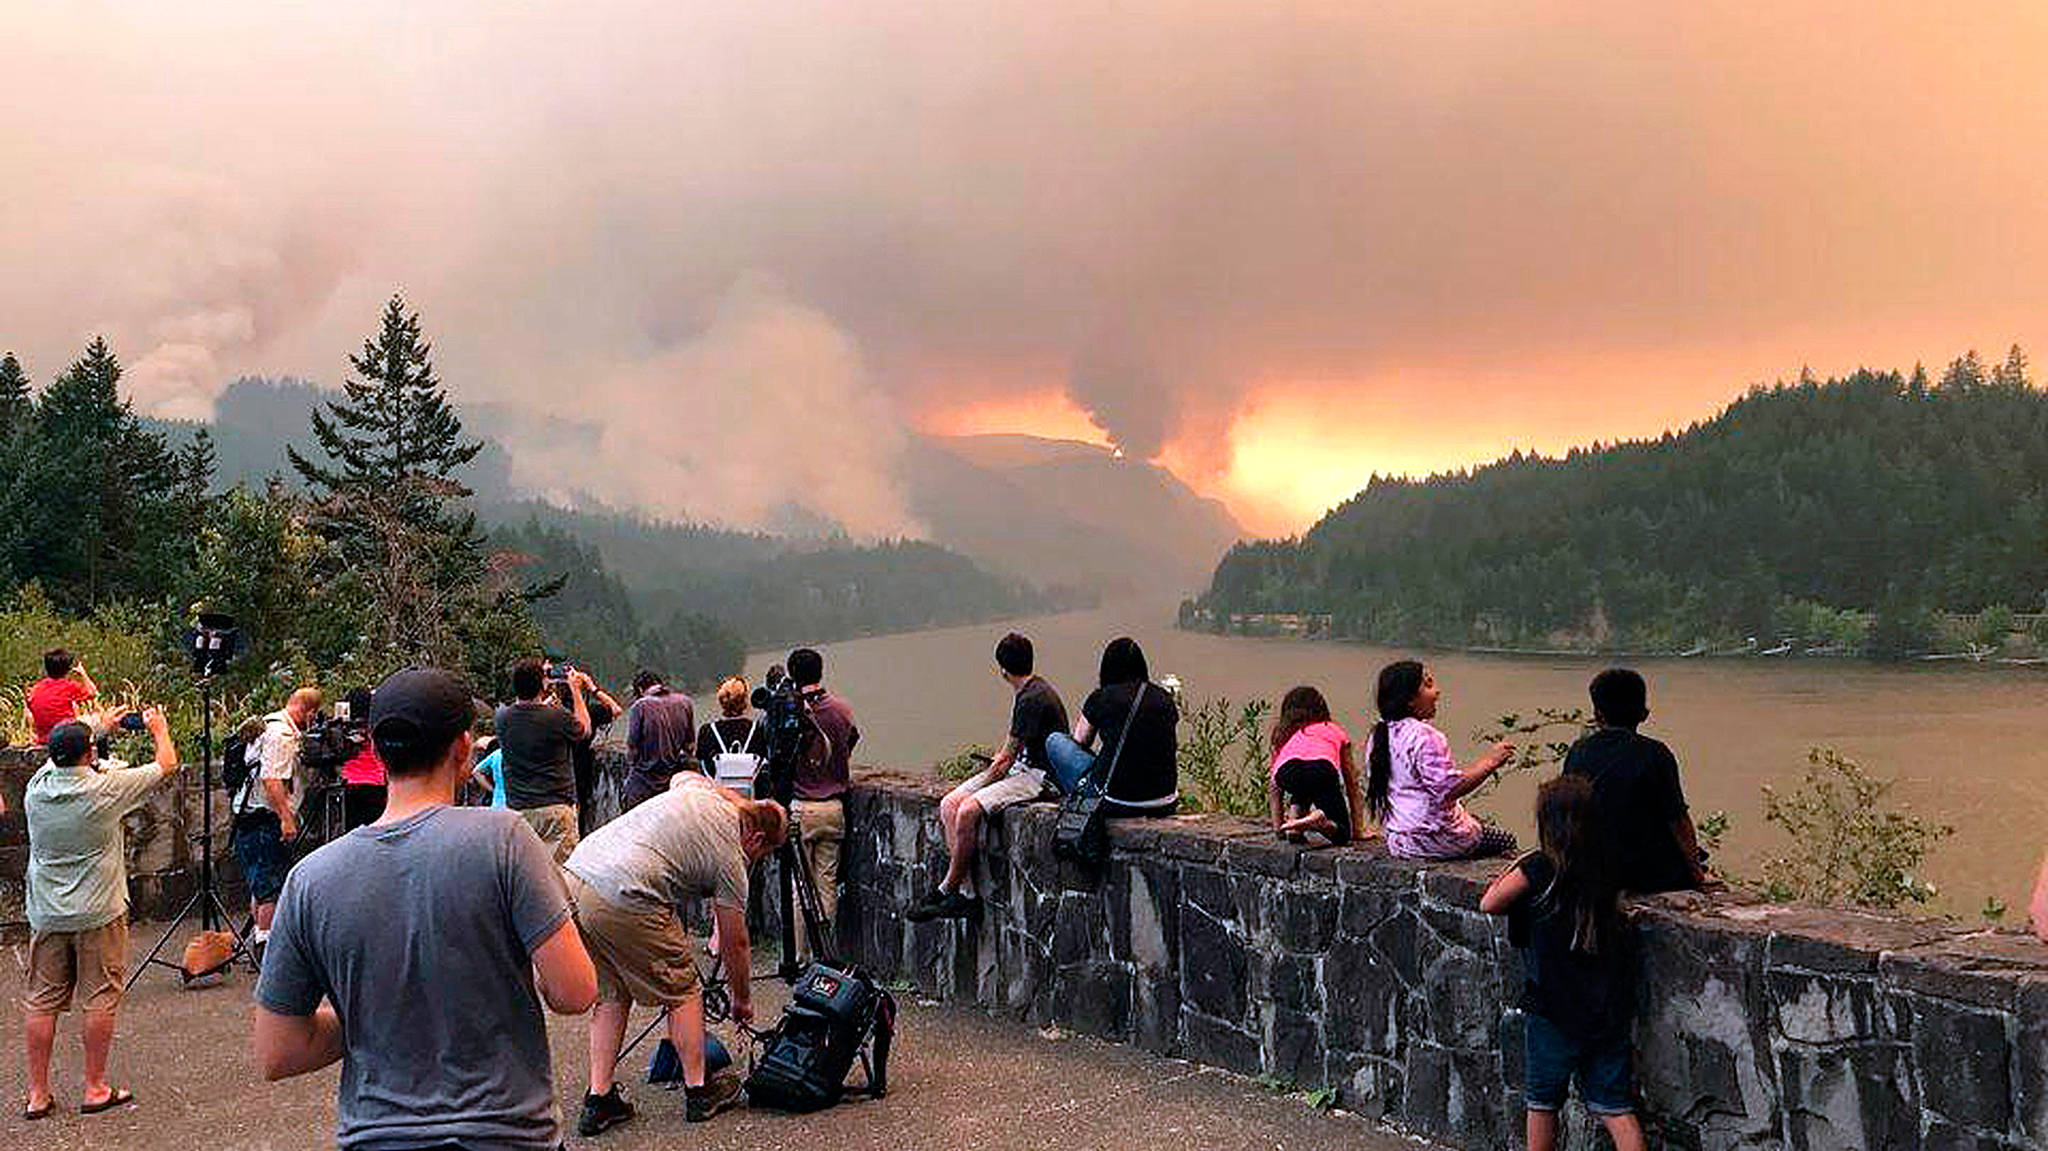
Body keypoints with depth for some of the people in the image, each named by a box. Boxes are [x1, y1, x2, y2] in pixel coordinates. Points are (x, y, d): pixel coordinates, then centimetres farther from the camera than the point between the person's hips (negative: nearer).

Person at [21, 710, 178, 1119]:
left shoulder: (36, 789, 0)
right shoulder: (106, 788, -14)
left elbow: (60, 759, 24)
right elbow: (167, 765, -1)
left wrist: (99, 728, 34)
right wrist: (158, 728, 17)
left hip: (46, 914, 5)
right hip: (98, 913, -5)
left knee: (41, 1000, 9)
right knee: (100, 997, 4)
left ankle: (37, 1094, 14)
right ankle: (95, 1089, 8)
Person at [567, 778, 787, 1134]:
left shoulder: (697, 788, 19)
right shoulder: (731, 859, 4)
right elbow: (735, 944, 12)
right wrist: (743, 1001, 27)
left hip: (572, 876, 8)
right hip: (622, 902, -8)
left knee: (611, 996, 21)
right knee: (683, 991, 11)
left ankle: (598, 1102, 19)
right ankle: (699, 1092, 20)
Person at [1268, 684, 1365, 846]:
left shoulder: (1284, 737, 38)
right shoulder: (1335, 731, 37)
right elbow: (1352, 783, 39)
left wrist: (1278, 826, 47)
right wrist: (1357, 829, 45)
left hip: (1287, 772, 2)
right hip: (1323, 768, -2)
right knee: (1342, 834, 13)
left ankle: (1298, 817, 15)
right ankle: (1320, 821, -18)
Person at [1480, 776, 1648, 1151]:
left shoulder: (1536, 871, -15)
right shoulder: (1604, 869, 1)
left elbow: (1488, 904, -7)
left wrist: (1508, 873, 10)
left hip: (1553, 1011, -4)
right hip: (1608, 1008, 4)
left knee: (1541, 1102, 14)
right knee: (1615, 1106, 9)